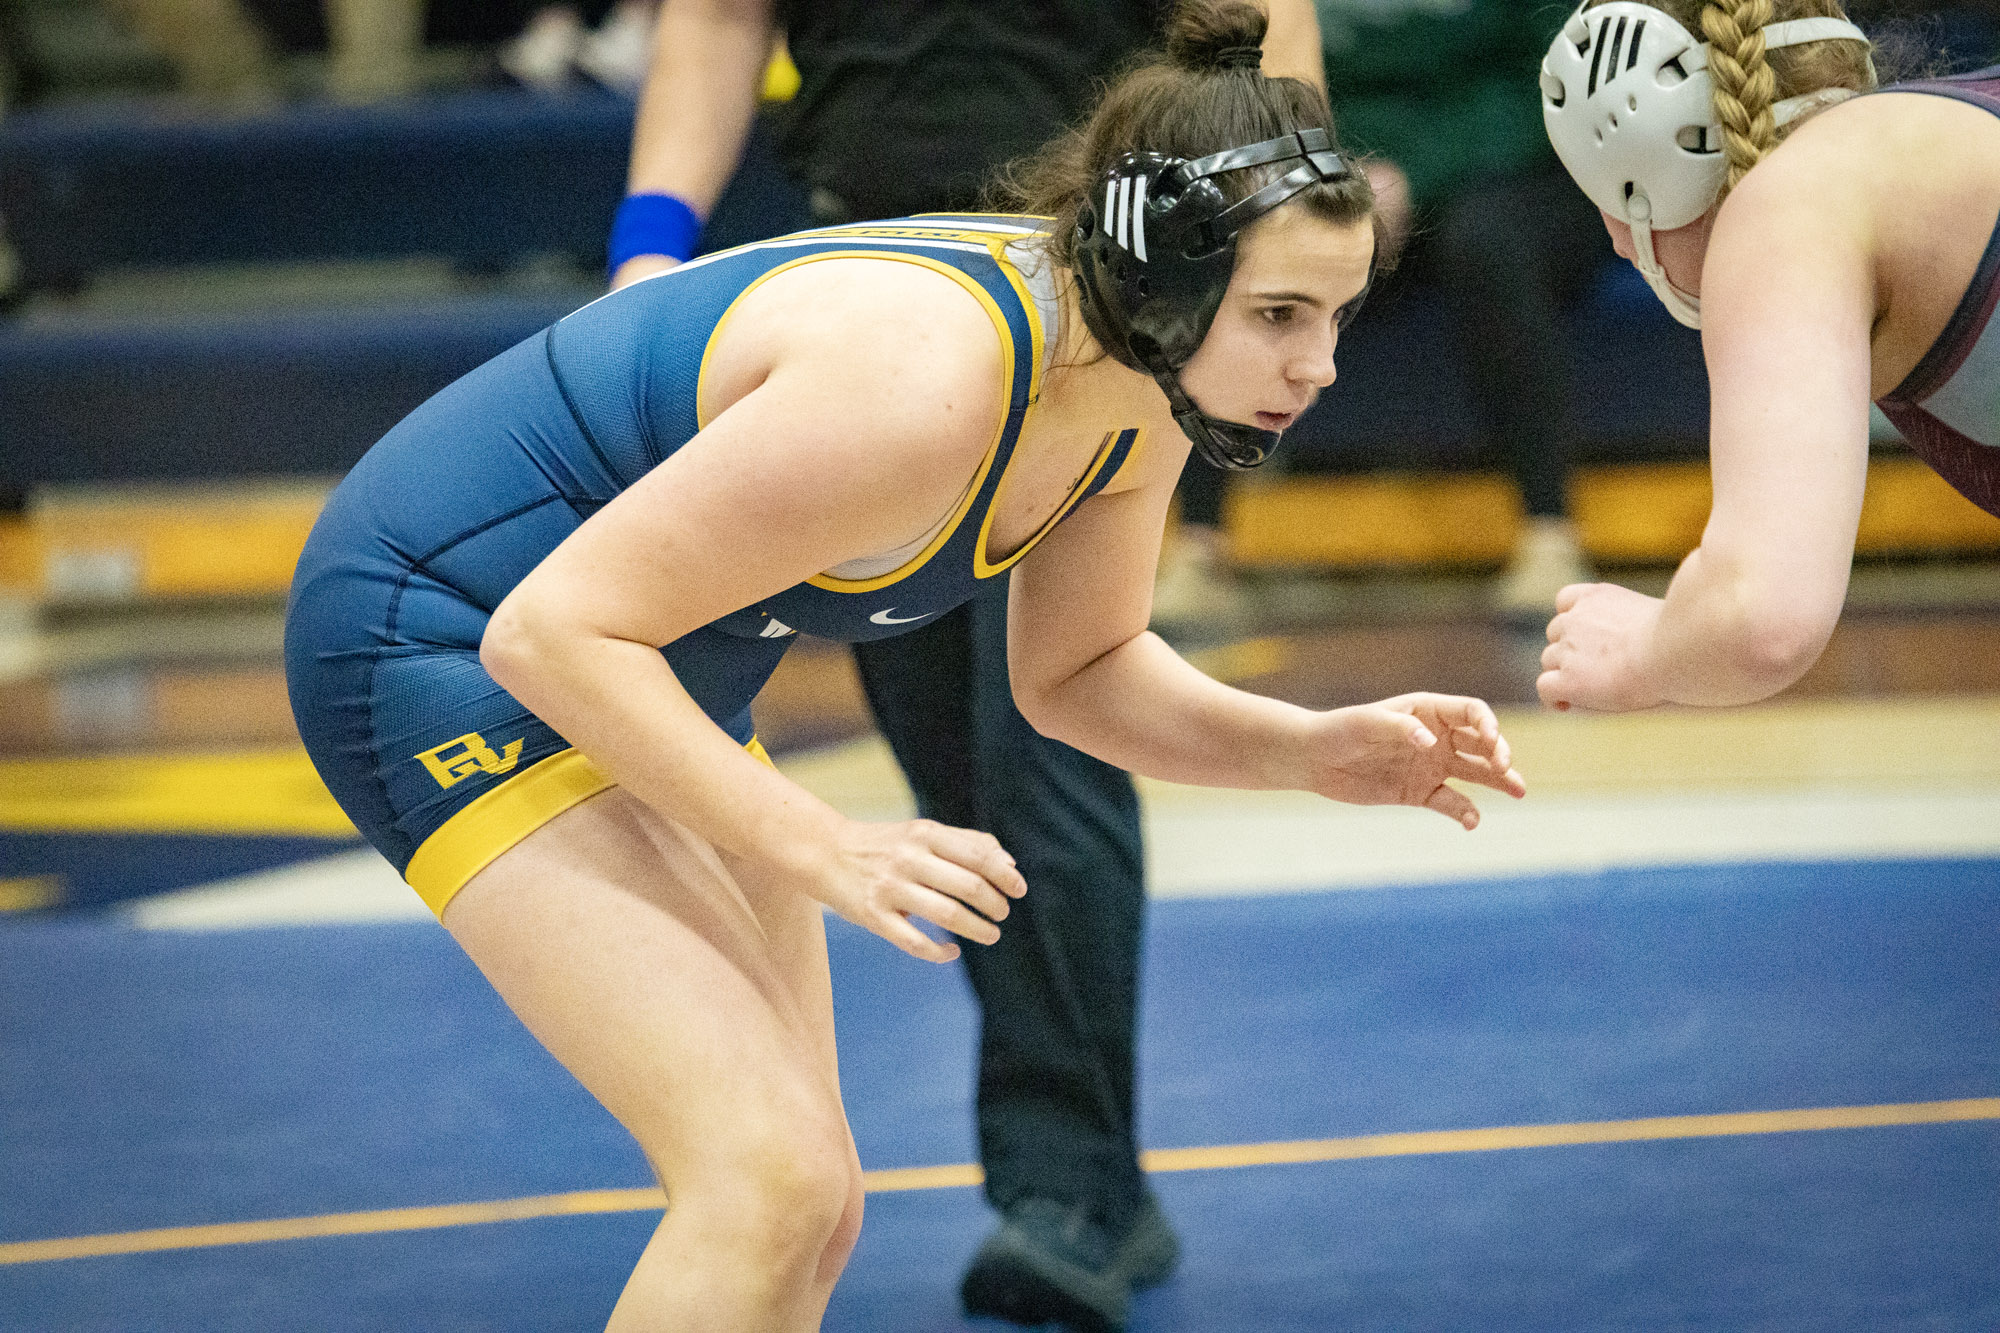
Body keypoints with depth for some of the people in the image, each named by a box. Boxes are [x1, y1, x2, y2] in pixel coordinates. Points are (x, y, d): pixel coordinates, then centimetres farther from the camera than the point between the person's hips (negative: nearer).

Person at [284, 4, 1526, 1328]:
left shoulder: (1144, 378, -9)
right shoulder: (922, 386, -35)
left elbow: (1079, 670, 7)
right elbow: (551, 631, -30)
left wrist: (1306, 747, -9)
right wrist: (819, 847, -33)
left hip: (646, 665, 9)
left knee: (812, 1208, 11)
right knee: (772, 1178, -21)